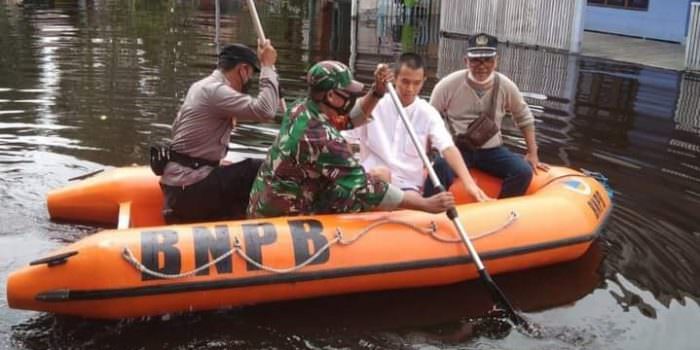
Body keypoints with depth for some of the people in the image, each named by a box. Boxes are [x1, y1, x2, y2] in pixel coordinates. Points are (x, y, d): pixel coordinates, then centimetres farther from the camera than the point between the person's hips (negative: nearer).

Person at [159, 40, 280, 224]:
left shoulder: (201, 86, 16)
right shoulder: (215, 90, -17)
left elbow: (177, 129, 22)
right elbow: (264, 111, -29)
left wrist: (214, 161, 16)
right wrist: (268, 66, -17)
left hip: (180, 183, 10)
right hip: (188, 189, -10)